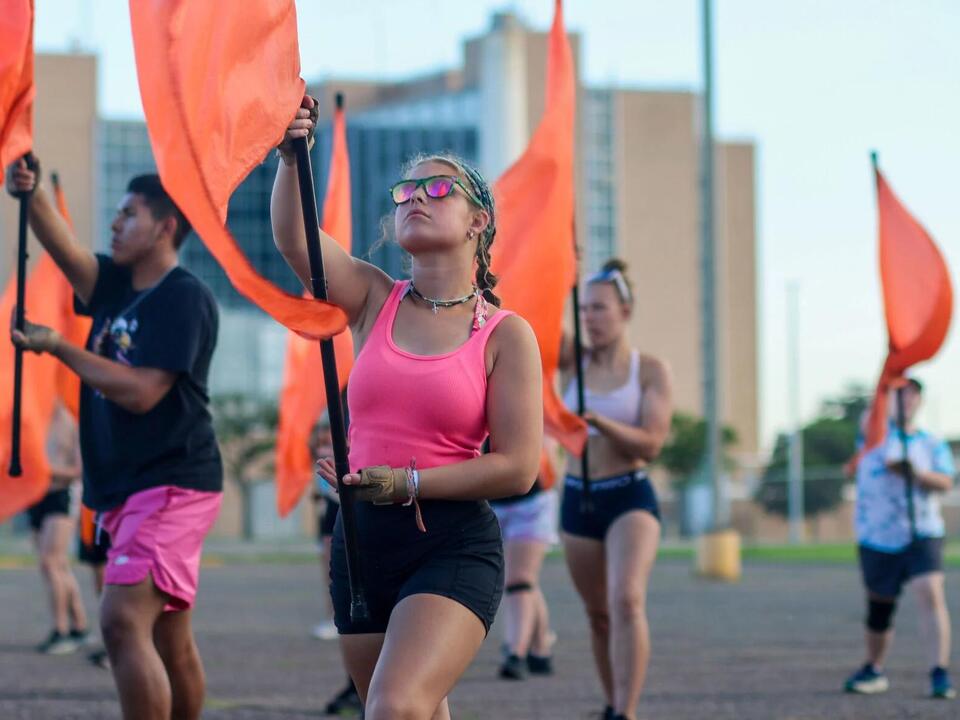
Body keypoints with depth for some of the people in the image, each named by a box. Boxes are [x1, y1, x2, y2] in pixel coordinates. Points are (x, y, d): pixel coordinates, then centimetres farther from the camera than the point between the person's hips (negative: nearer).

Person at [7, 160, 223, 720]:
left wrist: (58, 347, -11)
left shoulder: (186, 299, -11)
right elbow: (62, 247, 1)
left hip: (171, 487, -9)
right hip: (129, 491, 9)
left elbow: (141, 392, -19)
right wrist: (31, 193, -18)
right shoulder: (115, 286, 15)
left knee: (123, 621, -23)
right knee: (168, 641, 14)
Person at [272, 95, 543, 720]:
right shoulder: (375, 300, 7)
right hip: (362, 541, 5)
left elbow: (518, 468, -11)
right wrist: (291, 158, -27)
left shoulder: (505, 335, -4)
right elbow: (294, 238, -11)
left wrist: (407, 483, -17)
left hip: (453, 548, -5)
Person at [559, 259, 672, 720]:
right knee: (599, 614, 11)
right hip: (578, 498, 4)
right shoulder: (573, 362, 5)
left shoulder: (651, 370, -4)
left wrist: (600, 422, -25)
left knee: (627, 601, -24)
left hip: (629, 497, -4)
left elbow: (651, 443, -12)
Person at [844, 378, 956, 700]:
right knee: (879, 609, 10)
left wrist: (919, 474, -24)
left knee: (931, 594, -20)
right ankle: (874, 670, 33)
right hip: (877, 537, 1)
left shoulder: (933, 444, 7)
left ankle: (940, 674, -23)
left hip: (921, 533, -1)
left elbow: (946, 482, -5)